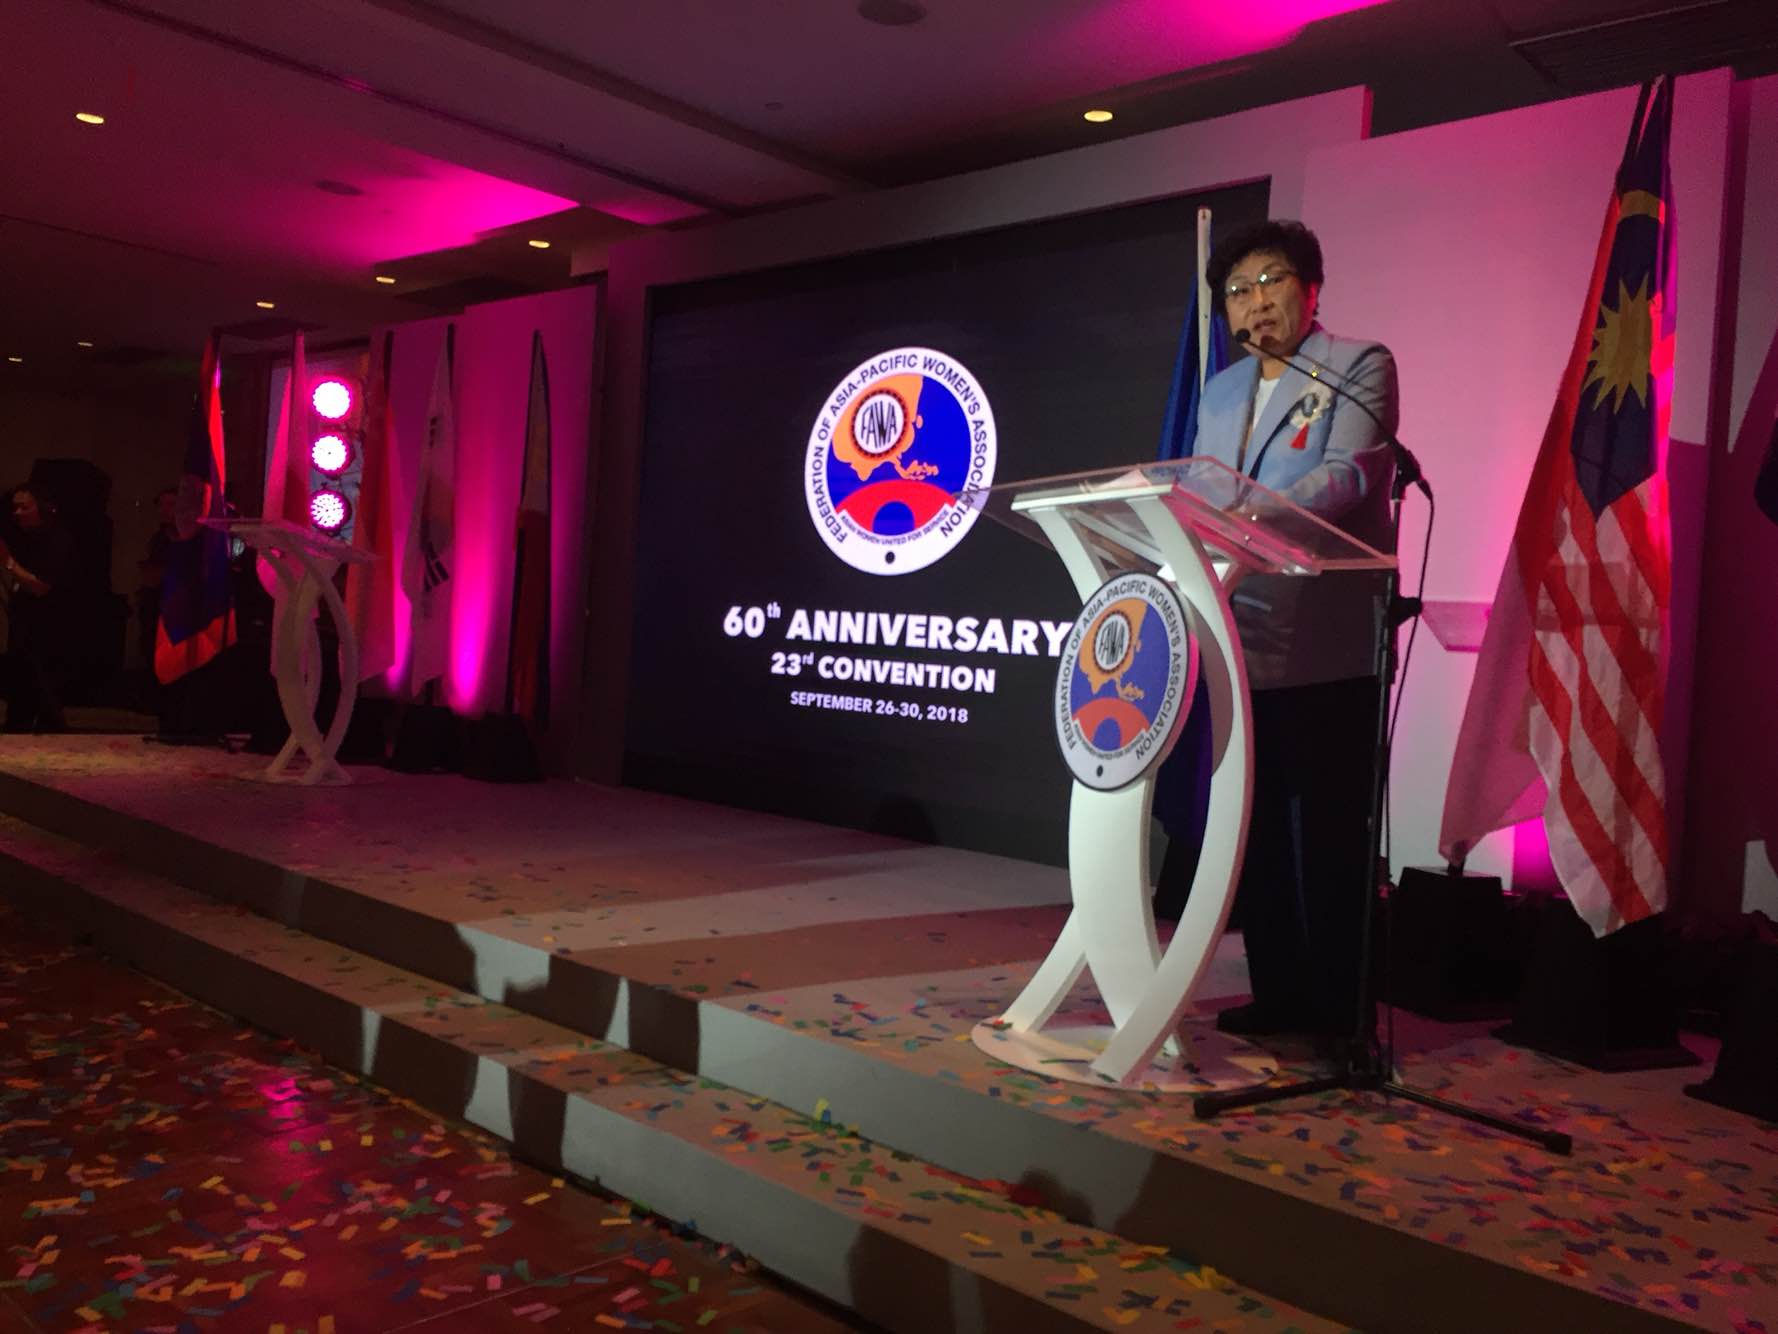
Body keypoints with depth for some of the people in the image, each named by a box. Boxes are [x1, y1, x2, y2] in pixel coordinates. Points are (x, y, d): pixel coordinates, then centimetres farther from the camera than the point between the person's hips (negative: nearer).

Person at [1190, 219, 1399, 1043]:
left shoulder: (1359, 366, 0)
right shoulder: (1220, 392, 19)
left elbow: (1347, 476, -16)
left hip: (1329, 648, -6)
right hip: (1244, 643, 6)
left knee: (1331, 837, -1)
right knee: (1258, 833, 10)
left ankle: (1340, 1009, 10)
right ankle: (1279, 995, 22)